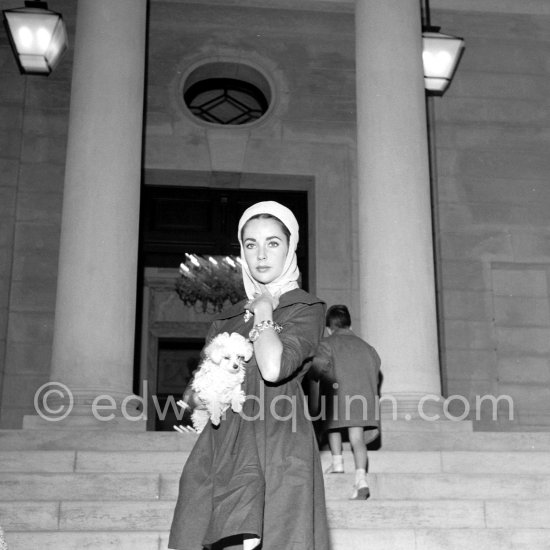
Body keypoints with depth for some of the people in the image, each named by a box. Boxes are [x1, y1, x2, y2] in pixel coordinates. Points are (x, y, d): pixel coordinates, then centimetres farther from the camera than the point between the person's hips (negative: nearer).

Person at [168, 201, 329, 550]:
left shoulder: (307, 309, 5)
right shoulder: (228, 318, 20)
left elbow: (274, 368, -15)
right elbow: (195, 394, 20)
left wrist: (264, 312, 0)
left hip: (274, 449, -4)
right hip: (220, 449, 5)